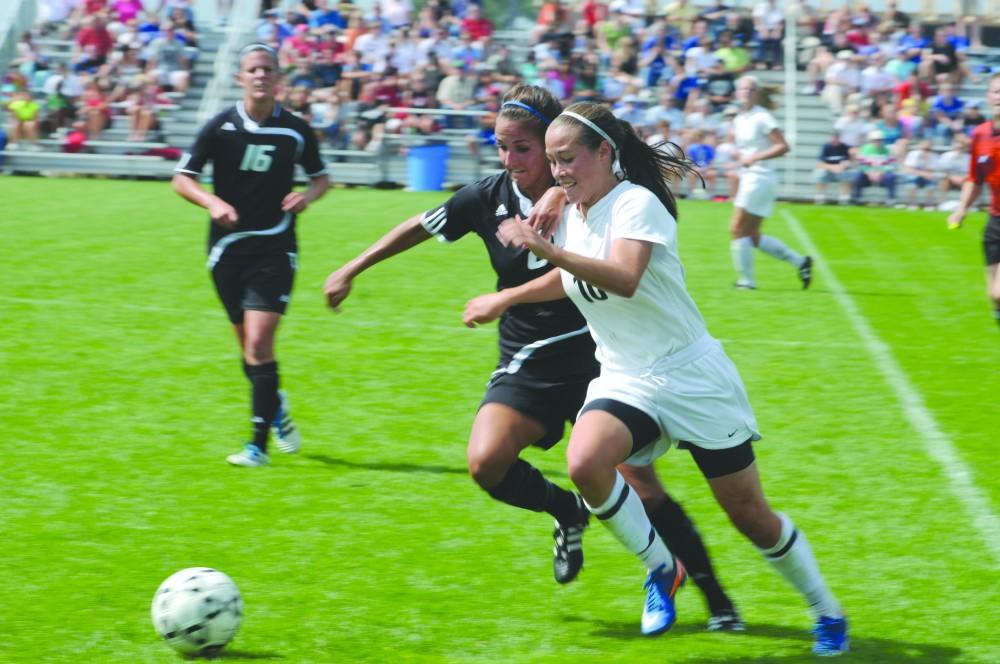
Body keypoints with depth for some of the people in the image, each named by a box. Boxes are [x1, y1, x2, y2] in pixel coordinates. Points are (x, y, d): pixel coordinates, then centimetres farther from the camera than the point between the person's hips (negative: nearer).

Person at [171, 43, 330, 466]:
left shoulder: (296, 131, -1)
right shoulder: (220, 127, -4)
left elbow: (321, 176, 14)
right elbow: (181, 178, -1)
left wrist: (308, 196, -8)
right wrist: (212, 202, -19)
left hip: (275, 248, -2)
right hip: (228, 246, 2)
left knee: (259, 342, -14)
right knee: (247, 345, 11)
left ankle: (259, 444, -9)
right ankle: (275, 406, 40)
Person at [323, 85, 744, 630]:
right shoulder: (489, 196, -4)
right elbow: (421, 227, 10)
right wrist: (351, 270, 15)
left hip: (594, 357, -3)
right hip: (527, 367, 3)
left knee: (641, 488, -8)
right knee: (486, 463, -20)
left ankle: (715, 598, 9)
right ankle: (568, 513, 12)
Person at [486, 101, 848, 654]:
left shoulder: (636, 204, -17)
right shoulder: (573, 213, 5)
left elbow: (625, 279, -36)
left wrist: (547, 250, -42)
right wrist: (505, 298, 24)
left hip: (691, 376, -6)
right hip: (623, 381, 6)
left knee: (750, 516, 1)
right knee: (585, 464, -28)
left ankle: (825, 611, 25)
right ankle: (660, 569, -6)